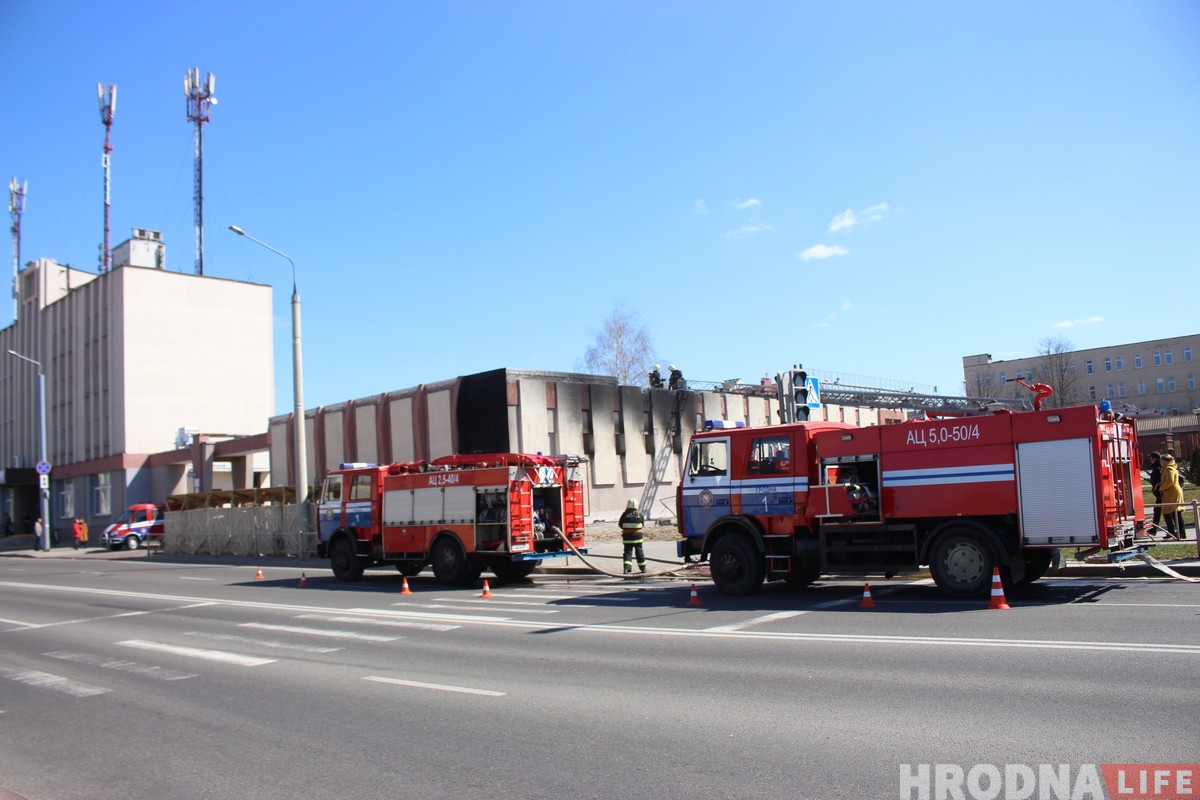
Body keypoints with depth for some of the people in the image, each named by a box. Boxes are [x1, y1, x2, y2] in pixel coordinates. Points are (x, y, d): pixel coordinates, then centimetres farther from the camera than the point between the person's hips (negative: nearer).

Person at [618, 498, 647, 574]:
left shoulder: (625, 514, -8)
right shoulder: (639, 514, -3)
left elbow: (620, 524, -1)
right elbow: (643, 525, 6)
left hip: (627, 536, -1)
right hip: (637, 535, 1)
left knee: (628, 552, 2)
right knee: (639, 552, 14)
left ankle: (627, 568, -14)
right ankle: (643, 568, 24)